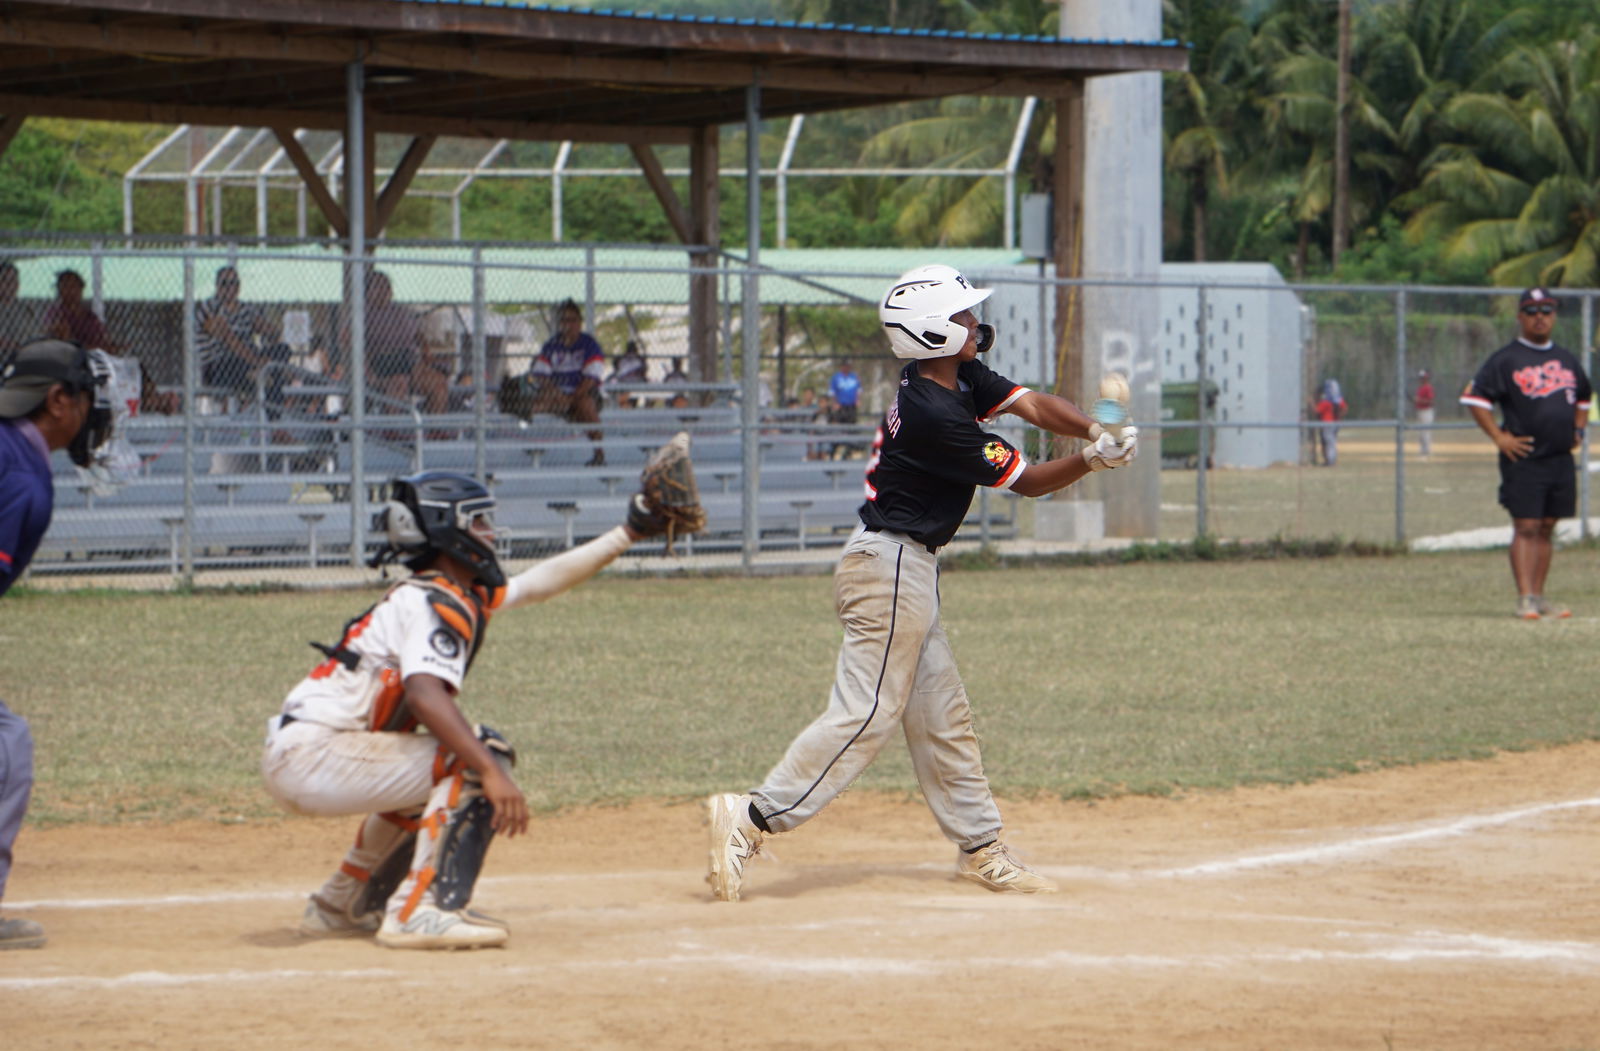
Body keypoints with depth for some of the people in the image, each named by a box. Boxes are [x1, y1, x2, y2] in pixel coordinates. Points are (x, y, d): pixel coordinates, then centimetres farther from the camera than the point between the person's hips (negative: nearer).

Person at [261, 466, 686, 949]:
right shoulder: (432, 603, -14)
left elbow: (543, 581, 28)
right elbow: (425, 692, -32)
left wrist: (628, 533, 31)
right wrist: (493, 772, -40)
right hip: (310, 758, -10)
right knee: (478, 755, -15)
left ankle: (342, 905, 32)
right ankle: (421, 909, -20)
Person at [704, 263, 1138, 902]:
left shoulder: (961, 379, 7)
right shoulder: (933, 415, -22)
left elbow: (1033, 405, -1)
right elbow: (1026, 481, -15)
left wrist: (1096, 432, -17)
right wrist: (1092, 462, -19)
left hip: (908, 572, 11)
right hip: (892, 568, -11)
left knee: (941, 716, 14)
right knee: (865, 715, -12)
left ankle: (980, 850, 20)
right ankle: (751, 818, -14)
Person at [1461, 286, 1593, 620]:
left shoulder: (1567, 359, 15)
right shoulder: (1505, 359, -3)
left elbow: (1583, 398, 30)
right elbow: (1474, 397, -7)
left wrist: (1578, 430, 15)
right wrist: (1499, 437, -12)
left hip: (1562, 458, 6)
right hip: (1524, 459, -6)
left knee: (1547, 529, 8)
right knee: (1526, 528, -9)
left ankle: (1538, 596, 13)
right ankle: (1525, 599, -11)